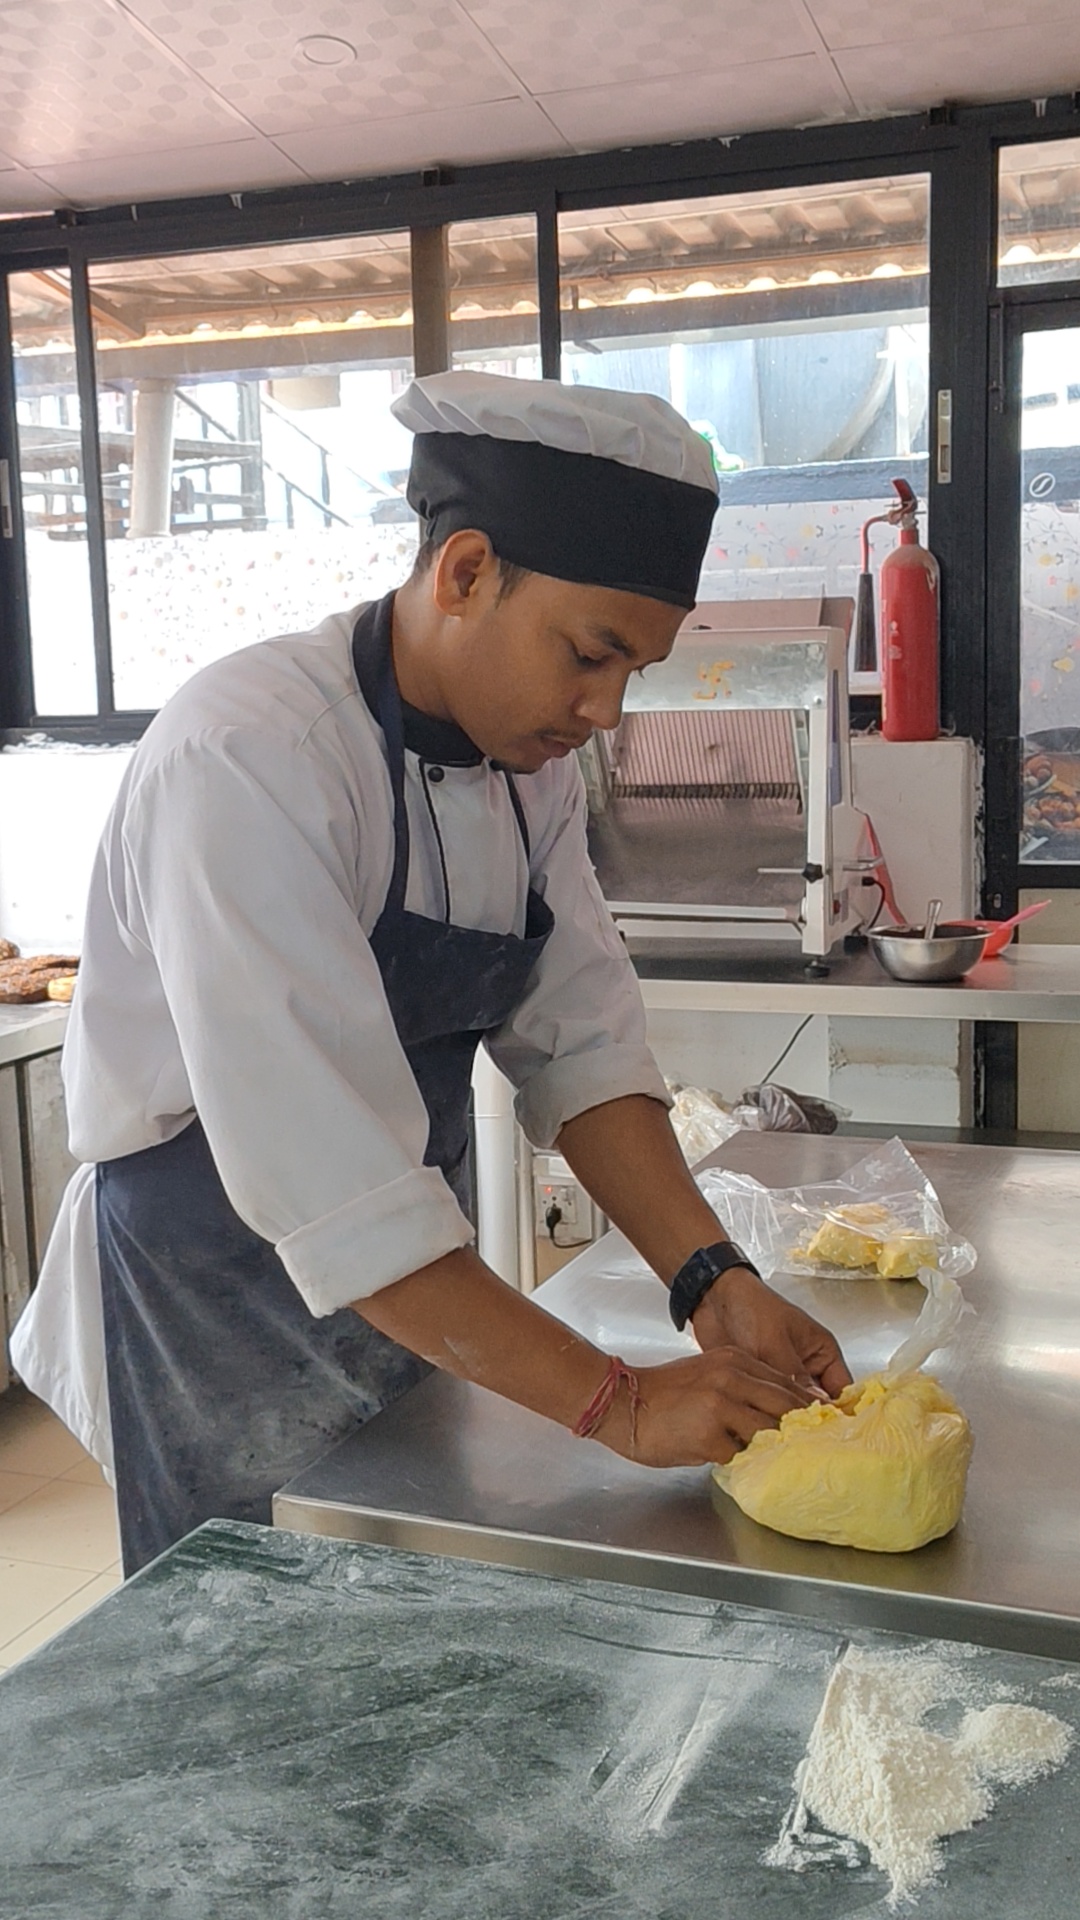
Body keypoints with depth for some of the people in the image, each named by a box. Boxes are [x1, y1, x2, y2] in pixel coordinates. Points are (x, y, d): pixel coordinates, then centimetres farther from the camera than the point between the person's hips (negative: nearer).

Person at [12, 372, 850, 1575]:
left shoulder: (529, 763, -1)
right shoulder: (247, 757, -28)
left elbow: (580, 1043, -3)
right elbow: (325, 1183, -31)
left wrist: (712, 1283, -16)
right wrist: (617, 1404, -28)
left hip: (408, 1297, 7)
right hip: (214, 1312, -7)